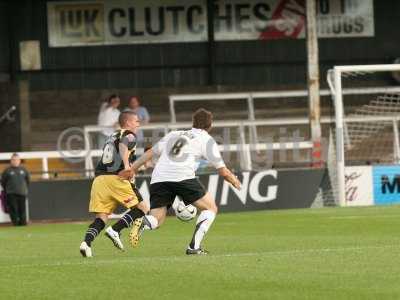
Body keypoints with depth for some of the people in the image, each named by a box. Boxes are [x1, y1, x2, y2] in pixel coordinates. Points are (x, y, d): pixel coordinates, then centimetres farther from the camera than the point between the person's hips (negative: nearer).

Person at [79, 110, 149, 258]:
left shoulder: (111, 137, 29)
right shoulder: (129, 135, 6)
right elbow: (123, 145, -16)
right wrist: (126, 165, -29)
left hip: (99, 178, 7)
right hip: (116, 178, -7)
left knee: (101, 217, 3)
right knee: (142, 207, 4)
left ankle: (86, 242, -21)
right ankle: (115, 230, -12)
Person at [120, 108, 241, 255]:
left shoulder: (173, 134, 30)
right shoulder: (207, 140, 17)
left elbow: (151, 152, 30)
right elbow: (223, 171, 15)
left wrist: (133, 169, 36)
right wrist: (234, 181, 34)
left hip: (158, 179, 4)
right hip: (183, 177, -4)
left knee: (156, 220, 10)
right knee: (210, 208, 13)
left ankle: (143, 223, -27)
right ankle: (194, 246, -3)